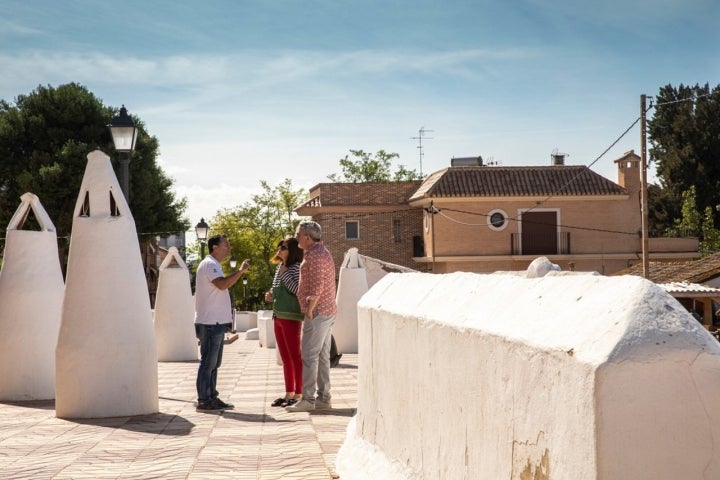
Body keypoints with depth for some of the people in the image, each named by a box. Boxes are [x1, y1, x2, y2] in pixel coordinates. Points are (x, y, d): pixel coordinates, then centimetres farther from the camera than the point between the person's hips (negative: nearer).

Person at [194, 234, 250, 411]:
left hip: (216, 322, 11)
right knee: (208, 363, -7)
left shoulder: (214, 265, 21)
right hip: (210, 322, -11)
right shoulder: (209, 264, -13)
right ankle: (204, 400, -4)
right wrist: (240, 271, -23)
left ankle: (211, 398, 18)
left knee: (213, 363, 13)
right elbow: (222, 284, -28)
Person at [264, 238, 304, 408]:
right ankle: (289, 393, 19)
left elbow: (298, 290, -22)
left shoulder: (296, 268, -11)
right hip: (278, 317, 9)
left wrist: (285, 274, -17)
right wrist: (271, 296, 5)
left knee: (295, 357, -3)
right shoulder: (279, 268, 14)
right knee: (286, 359, 13)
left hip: (291, 317, -9)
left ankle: (298, 395, 2)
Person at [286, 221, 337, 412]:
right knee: (322, 356, 11)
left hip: (317, 312, -10)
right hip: (327, 311, 10)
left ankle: (308, 399, -7)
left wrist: (309, 310, -18)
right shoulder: (323, 252, 18)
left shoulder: (314, 255, -15)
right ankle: (324, 398, 14)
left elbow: (317, 285, -23)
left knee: (309, 356, -8)